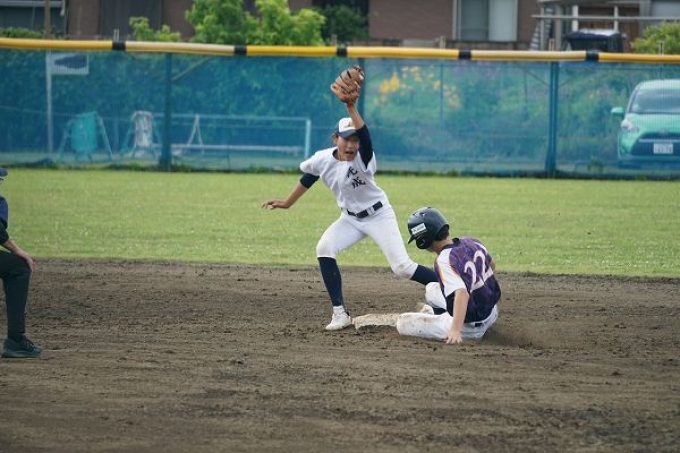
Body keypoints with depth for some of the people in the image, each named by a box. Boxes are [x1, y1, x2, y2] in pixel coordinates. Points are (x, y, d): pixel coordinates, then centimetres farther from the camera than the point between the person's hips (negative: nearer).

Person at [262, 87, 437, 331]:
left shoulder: (364, 159, -27)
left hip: (378, 215, -4)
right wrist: (287, 203, 14)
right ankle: (340, 313, -15)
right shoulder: (323, 160, -14)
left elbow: (365, 135, -49)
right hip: (350, 218, 4)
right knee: (324, 248, -20)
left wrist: (351, 108, -59)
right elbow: (307, 180, 7)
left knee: (402, 267, -13)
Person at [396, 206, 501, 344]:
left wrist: (455, 330, -53)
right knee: (431, 289, 28)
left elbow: (462, 293, -44)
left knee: (402, 322, -5)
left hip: (469, 327, -8)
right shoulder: (470, 242, -3)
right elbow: (491, 264, 17)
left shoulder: (444, 261, -29)